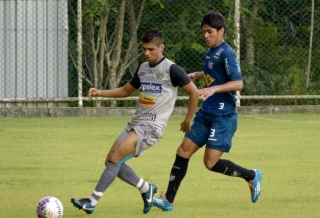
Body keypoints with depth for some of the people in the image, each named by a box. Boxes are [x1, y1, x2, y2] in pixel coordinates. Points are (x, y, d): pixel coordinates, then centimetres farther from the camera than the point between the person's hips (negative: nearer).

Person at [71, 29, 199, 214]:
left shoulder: (171, 70, -10)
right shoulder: (143, 68, 12)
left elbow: (194, 92, -6)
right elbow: (126, 91, 26)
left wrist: (188, 121, -3)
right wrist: (101, 93, 12)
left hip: (152, 127, -8)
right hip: (135, 123, 8)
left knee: (115, 157, -19)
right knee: (111, 162, 3)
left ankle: (92, 202, -17)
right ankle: (147, 189, 21)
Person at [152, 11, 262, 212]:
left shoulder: (226, 54, -15)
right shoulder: (211, 52, 11)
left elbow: (238, 83, -23)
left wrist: (214, 89, -34)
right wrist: (197, 75, 17)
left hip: (223, 116, -9)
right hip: (206, 113, 9)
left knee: (211, 162, -10)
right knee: (183, 152, 3)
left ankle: (251, 176, 10)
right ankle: (169, 200, 6)